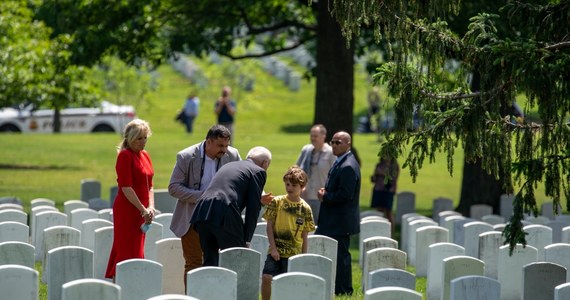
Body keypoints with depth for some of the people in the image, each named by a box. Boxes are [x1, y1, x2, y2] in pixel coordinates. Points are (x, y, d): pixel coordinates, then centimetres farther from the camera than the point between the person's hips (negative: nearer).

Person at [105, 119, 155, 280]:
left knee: (136, 251, 10)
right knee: (127, 251, -9)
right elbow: (126, 187, -17)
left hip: (140, 211, 8)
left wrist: (151, 207, 0)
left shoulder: (144, 155, 13)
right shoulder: (125, 155, -11)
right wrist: (143, 210, -17)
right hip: (127, 210, -8)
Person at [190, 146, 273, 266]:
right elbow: (253, 208, 4)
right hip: (225, 216, -7)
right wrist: (246, 240, 7)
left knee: (210, 261, 13)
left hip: (202, 212, 7)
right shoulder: (258, 172, 10)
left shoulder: (228, 165, 31)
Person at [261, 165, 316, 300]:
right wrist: (273, 248, -8)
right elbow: (270, 226, 1)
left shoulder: (305, 208, 1)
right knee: (267, 278, -14)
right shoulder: (277, 202, 1)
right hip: (276, 251, 0)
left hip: (294, 253, 0)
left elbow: (305, 236, 5)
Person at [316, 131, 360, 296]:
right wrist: (325, 192, 4)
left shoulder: (348, 167, -19)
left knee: (340, 256, -4)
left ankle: (343, 289, 2)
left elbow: (345, 194, -25)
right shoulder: (340, 163, 14)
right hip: (333, 220, 10)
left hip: (341, 221, -10)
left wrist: (325, 197, -13)